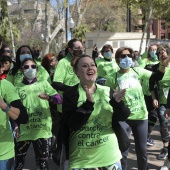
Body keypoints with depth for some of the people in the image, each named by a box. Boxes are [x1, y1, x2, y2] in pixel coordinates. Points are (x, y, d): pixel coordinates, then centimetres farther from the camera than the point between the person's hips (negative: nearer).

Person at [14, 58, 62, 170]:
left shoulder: (43, 83, 4)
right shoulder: (18, 88, 9)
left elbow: (59, 98, -5)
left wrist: (48, 97, -25)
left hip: (42, 130, -1)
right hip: (24, 131, 2)